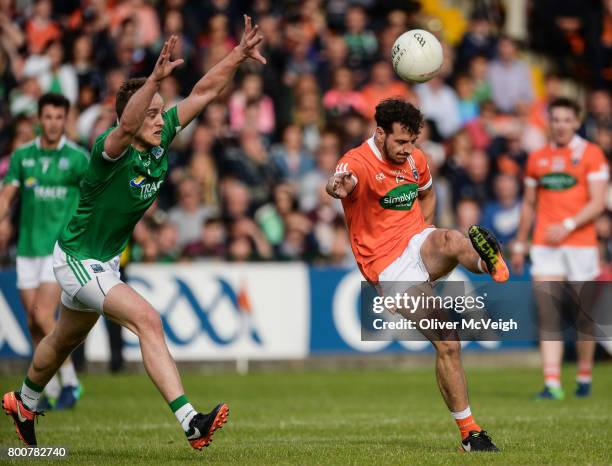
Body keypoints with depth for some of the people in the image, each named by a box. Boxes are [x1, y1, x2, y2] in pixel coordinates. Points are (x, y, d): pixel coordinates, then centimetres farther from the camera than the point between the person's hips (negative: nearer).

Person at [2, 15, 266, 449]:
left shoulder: (161, 142, -8)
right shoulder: (110, 149, -28)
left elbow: (203, 92, -7)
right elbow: (127, 126, -52)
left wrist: (239, 54, -17)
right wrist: (156, 78, -66)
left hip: (107, 259, 9)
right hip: (78, 259, -9)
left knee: (64, 340, 27)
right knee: (147, 319, -25)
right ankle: (190, 422, -31)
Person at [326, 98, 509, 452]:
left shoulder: (416, 159, 9)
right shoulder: (358, 163, -14)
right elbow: (343, 181, -40)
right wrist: (338, 187, -65)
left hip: (417, 243, 4)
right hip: (388, 267, -4)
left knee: (451, 240, -34)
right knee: (447, 344, -15)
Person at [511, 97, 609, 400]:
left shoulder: (591, 154, 0)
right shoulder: (537, 158, 13)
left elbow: (598, 203, -7)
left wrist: (568, 225, -19)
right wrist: (519, 244, 20)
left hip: (581, 244, -2)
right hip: (544, 247, 2)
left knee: (583, 315, 5)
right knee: (547, 314, -10)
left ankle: (584, 377, 23)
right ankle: (552, 384, -15)